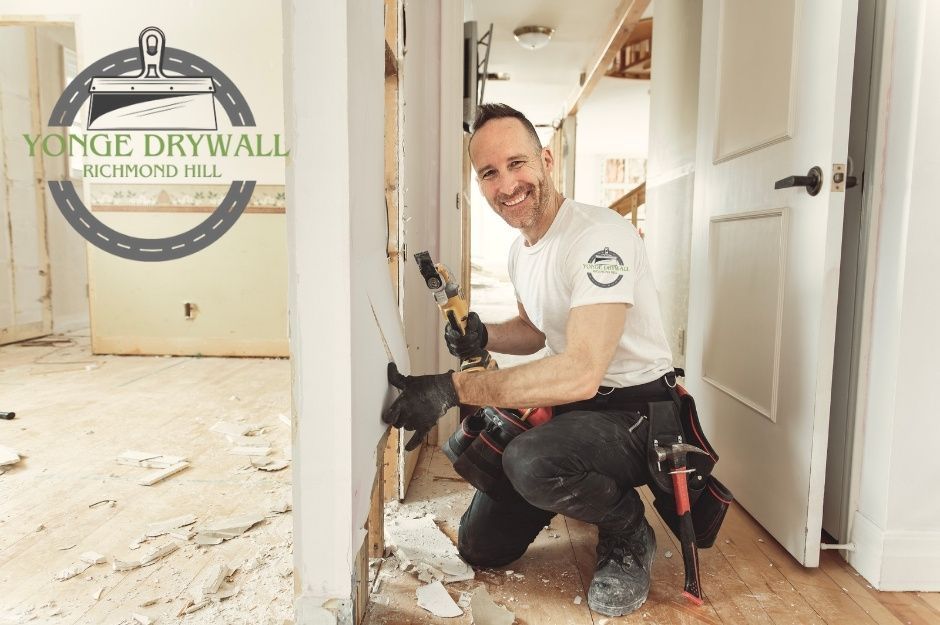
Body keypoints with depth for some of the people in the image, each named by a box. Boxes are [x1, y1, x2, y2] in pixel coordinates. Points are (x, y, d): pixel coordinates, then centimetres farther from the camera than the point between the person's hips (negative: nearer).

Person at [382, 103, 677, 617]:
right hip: (568, 405, 8)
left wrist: (453, 388, -36)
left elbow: (581, 373, -36)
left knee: (530, 460, -38)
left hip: (635, 413, -7)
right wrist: (484, 337, -4)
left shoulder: (599, 237, -25)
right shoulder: (520, 249, 4)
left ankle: (628, 535, -6)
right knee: (481, 548, 8)